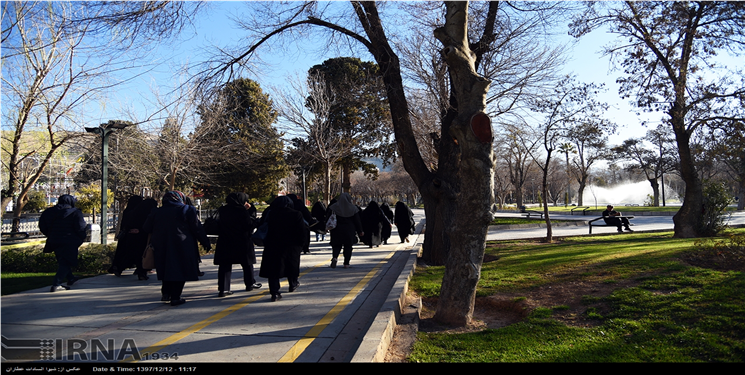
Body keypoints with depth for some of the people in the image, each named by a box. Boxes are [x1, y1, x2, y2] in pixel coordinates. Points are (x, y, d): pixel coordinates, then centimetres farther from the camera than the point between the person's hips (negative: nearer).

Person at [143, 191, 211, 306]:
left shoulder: (157, 212, 8)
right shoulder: (187, 210, -3)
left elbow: (146, 229, 10)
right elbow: (197, 229, -5)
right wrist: (206, 243, 2)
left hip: (161, 248, 4)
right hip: (181, 248, -4)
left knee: (166, 269, 20)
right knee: (180, 270, 2)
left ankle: (166, 293, 17)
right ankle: (175, 297, 1)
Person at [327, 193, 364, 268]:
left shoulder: (334, 207, -1)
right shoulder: (353, 208, -1)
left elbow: (328, 219, -1)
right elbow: (357, 221, 1)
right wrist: (360, 231, 8)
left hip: (337, 230, 0)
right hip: (349, 231, 0)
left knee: (336, 245, 9)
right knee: (348, 246, 9)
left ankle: (334, 257, -18)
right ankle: (346, 263, 7)